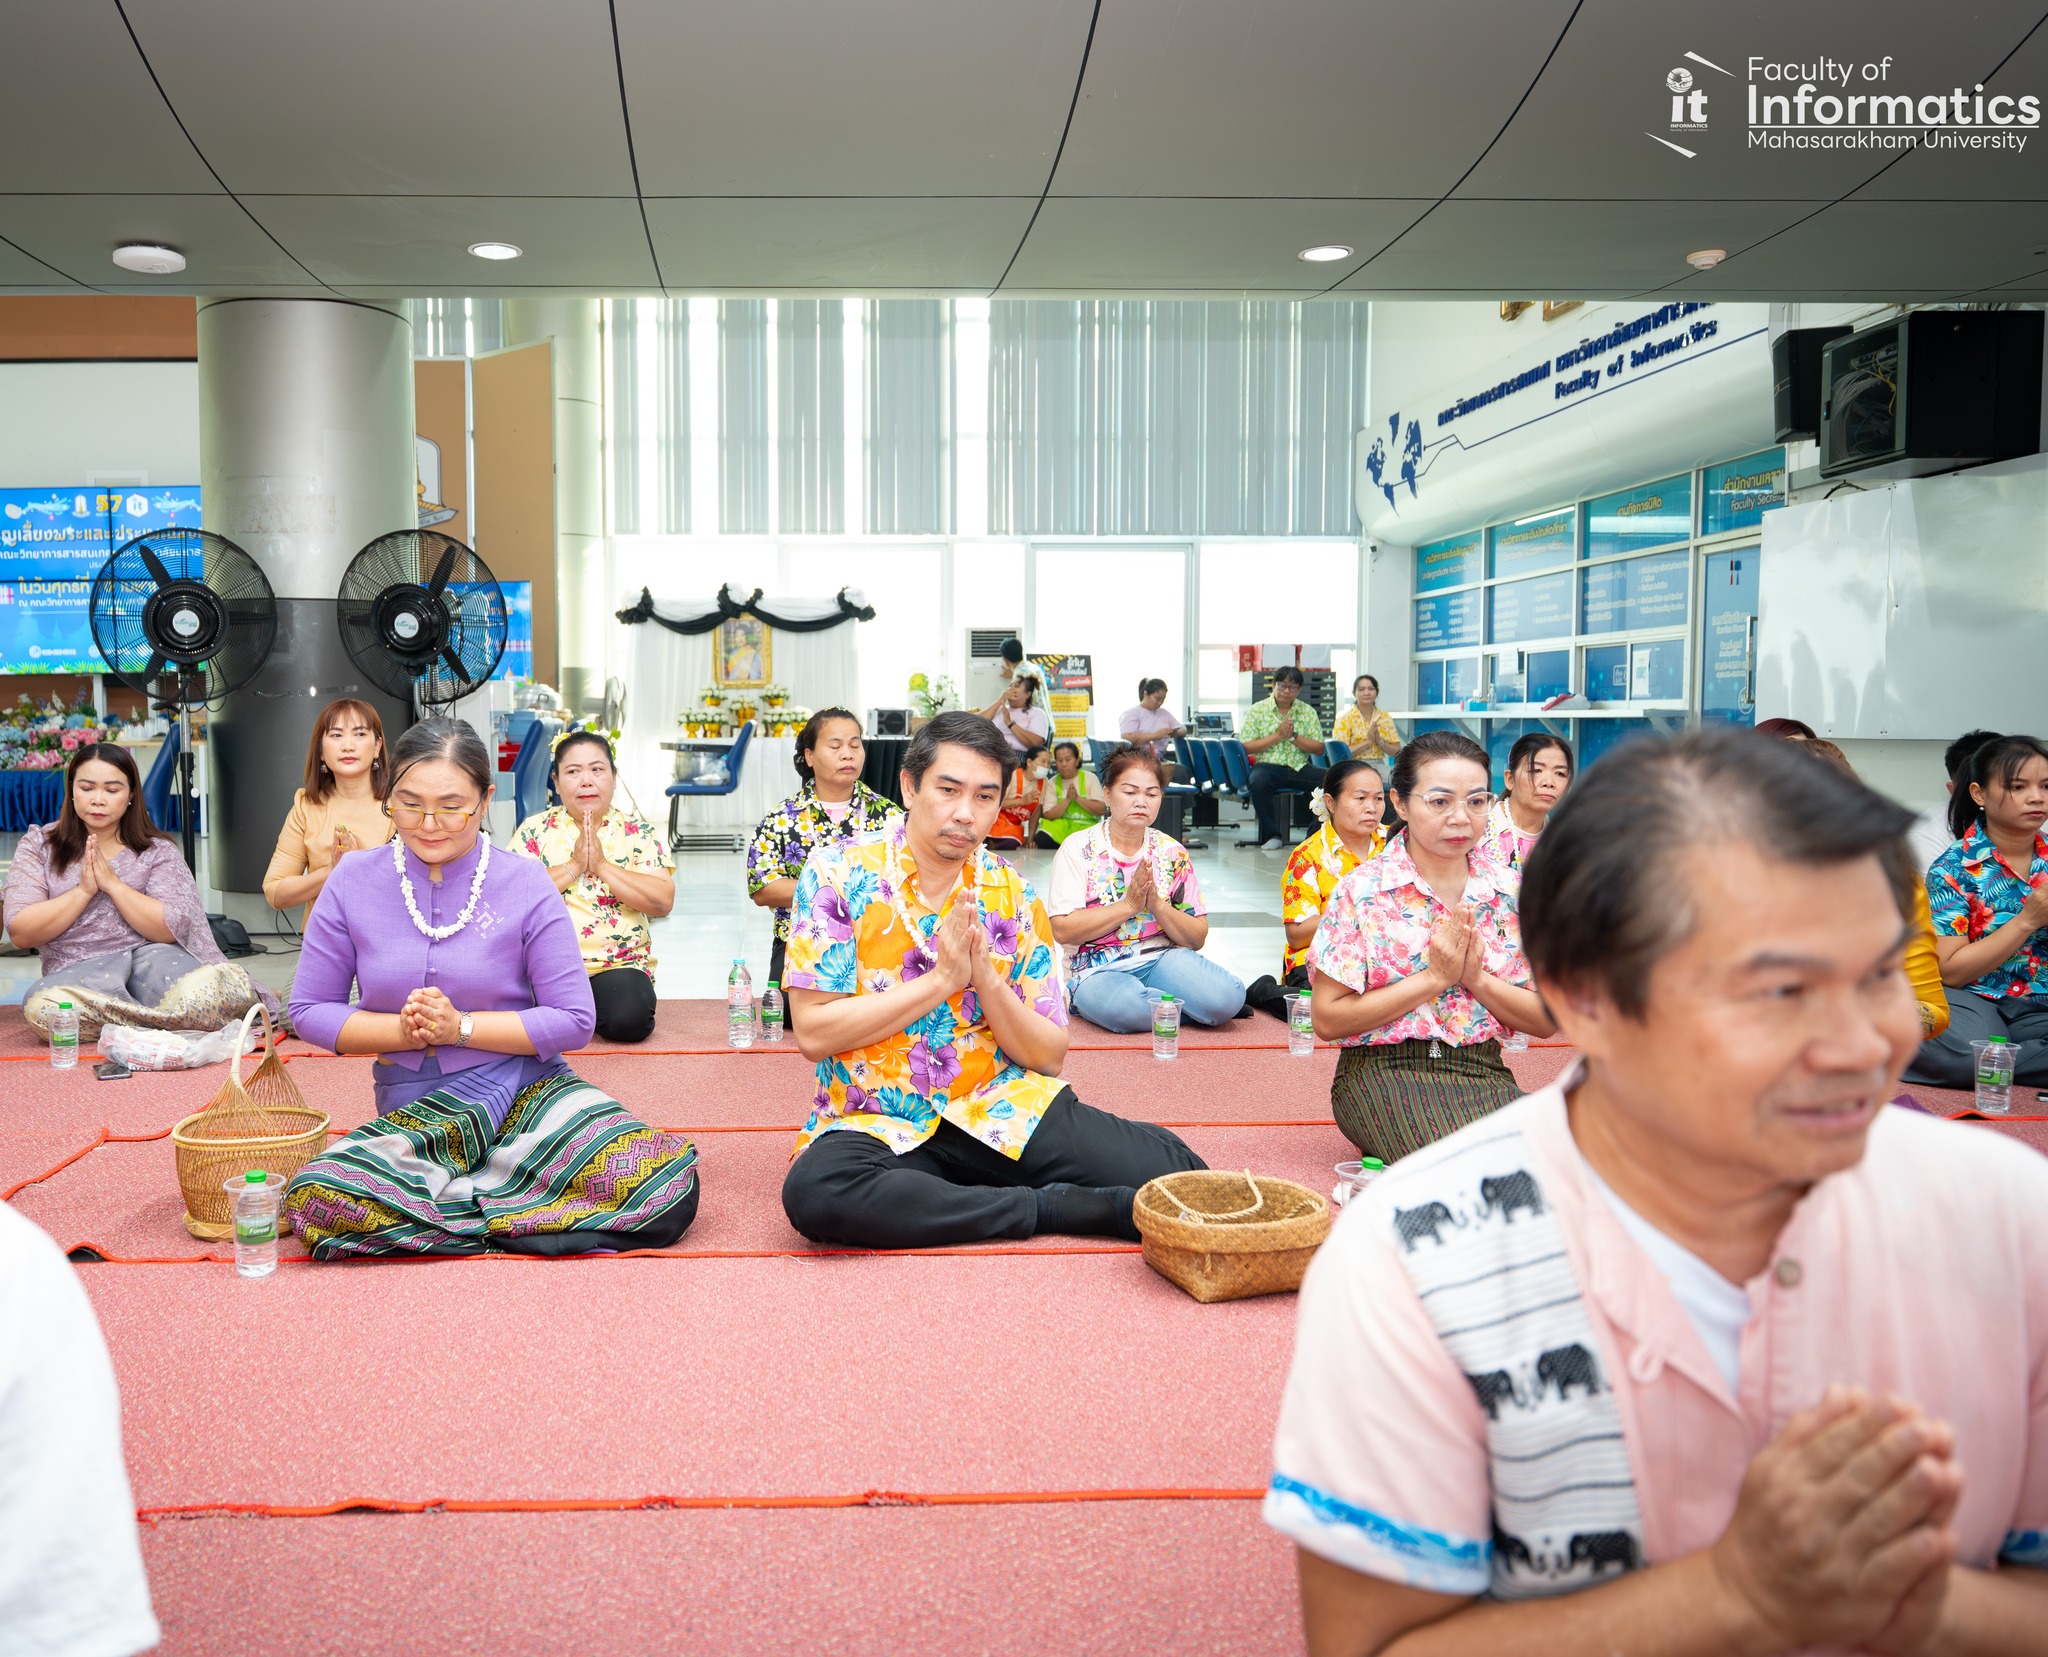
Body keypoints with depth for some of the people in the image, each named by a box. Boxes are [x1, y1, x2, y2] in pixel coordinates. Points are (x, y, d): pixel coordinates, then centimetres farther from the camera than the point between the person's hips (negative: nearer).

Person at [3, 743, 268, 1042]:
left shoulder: (157, 850, 9)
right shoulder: (39, 844, 11)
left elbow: (172, 930, -4)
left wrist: (113, 883, -9)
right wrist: (84, 889, -9)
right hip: (79, 970, 1)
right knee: (41, 1006, -39)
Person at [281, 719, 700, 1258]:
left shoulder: (525, 884, -5)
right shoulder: (353, 881, 0)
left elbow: (575, 1020, -6)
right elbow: (309, 1010, 4)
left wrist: (461, 1027, -15)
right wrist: (402, 1031, -13)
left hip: (527, 1090, 0)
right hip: (412, 1109, 1)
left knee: (664, 1185, -27)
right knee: (314, 1200, -32)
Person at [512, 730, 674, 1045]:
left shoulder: (639, 831, 4)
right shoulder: (535, 829, 6)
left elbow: (663, 901, -9)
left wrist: (602, 865, -13)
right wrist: (574, 866, -13)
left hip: (620, 965, 0)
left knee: (629, 1019, -30)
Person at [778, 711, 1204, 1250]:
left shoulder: (1014, 897, 4)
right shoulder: (838, 876, -4)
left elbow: (1049, 1057, 4)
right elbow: (813, 1033, -11)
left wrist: (986, 980, -14)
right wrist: (942, 979, -16)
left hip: (1003, 1108, 0)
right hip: (877, 1125, 1)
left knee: (1170, 1169, -22)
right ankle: (1053, 1207, -23)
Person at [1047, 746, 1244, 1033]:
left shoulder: (1172, 853, 8)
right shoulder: (1078, 849, -1)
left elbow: (1197, 939, 5)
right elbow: (1062, 930, -12)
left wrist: (1158, 905, -13)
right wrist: (1129, 904, -16)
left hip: (1162, 960, 2)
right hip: (1097, 971, -2)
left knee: (1227, 996, -29)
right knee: (1122, 1005, -38)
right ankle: (1194, 1008, -10)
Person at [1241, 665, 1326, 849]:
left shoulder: (1308, 712, 12)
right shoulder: (1257, 710, 6)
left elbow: (1319, 749, 6)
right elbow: (1246, 747, -3)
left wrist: (1293, 736, -7)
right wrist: (1278, 735, -7)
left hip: (1300, 768, 3)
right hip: (1269, 766, -2)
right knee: (1258, 780, -38)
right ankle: (1272, 835, -20)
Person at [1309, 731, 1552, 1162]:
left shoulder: (1510, 892, 6)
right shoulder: (1362, 892, -4)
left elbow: (1545, 1020, 8)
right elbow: (1328, 1019, -8)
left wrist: (1478, 978, -11)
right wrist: (1434, 978, -13)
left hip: (1482, 1072, 5)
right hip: (1385, 1073, -5)